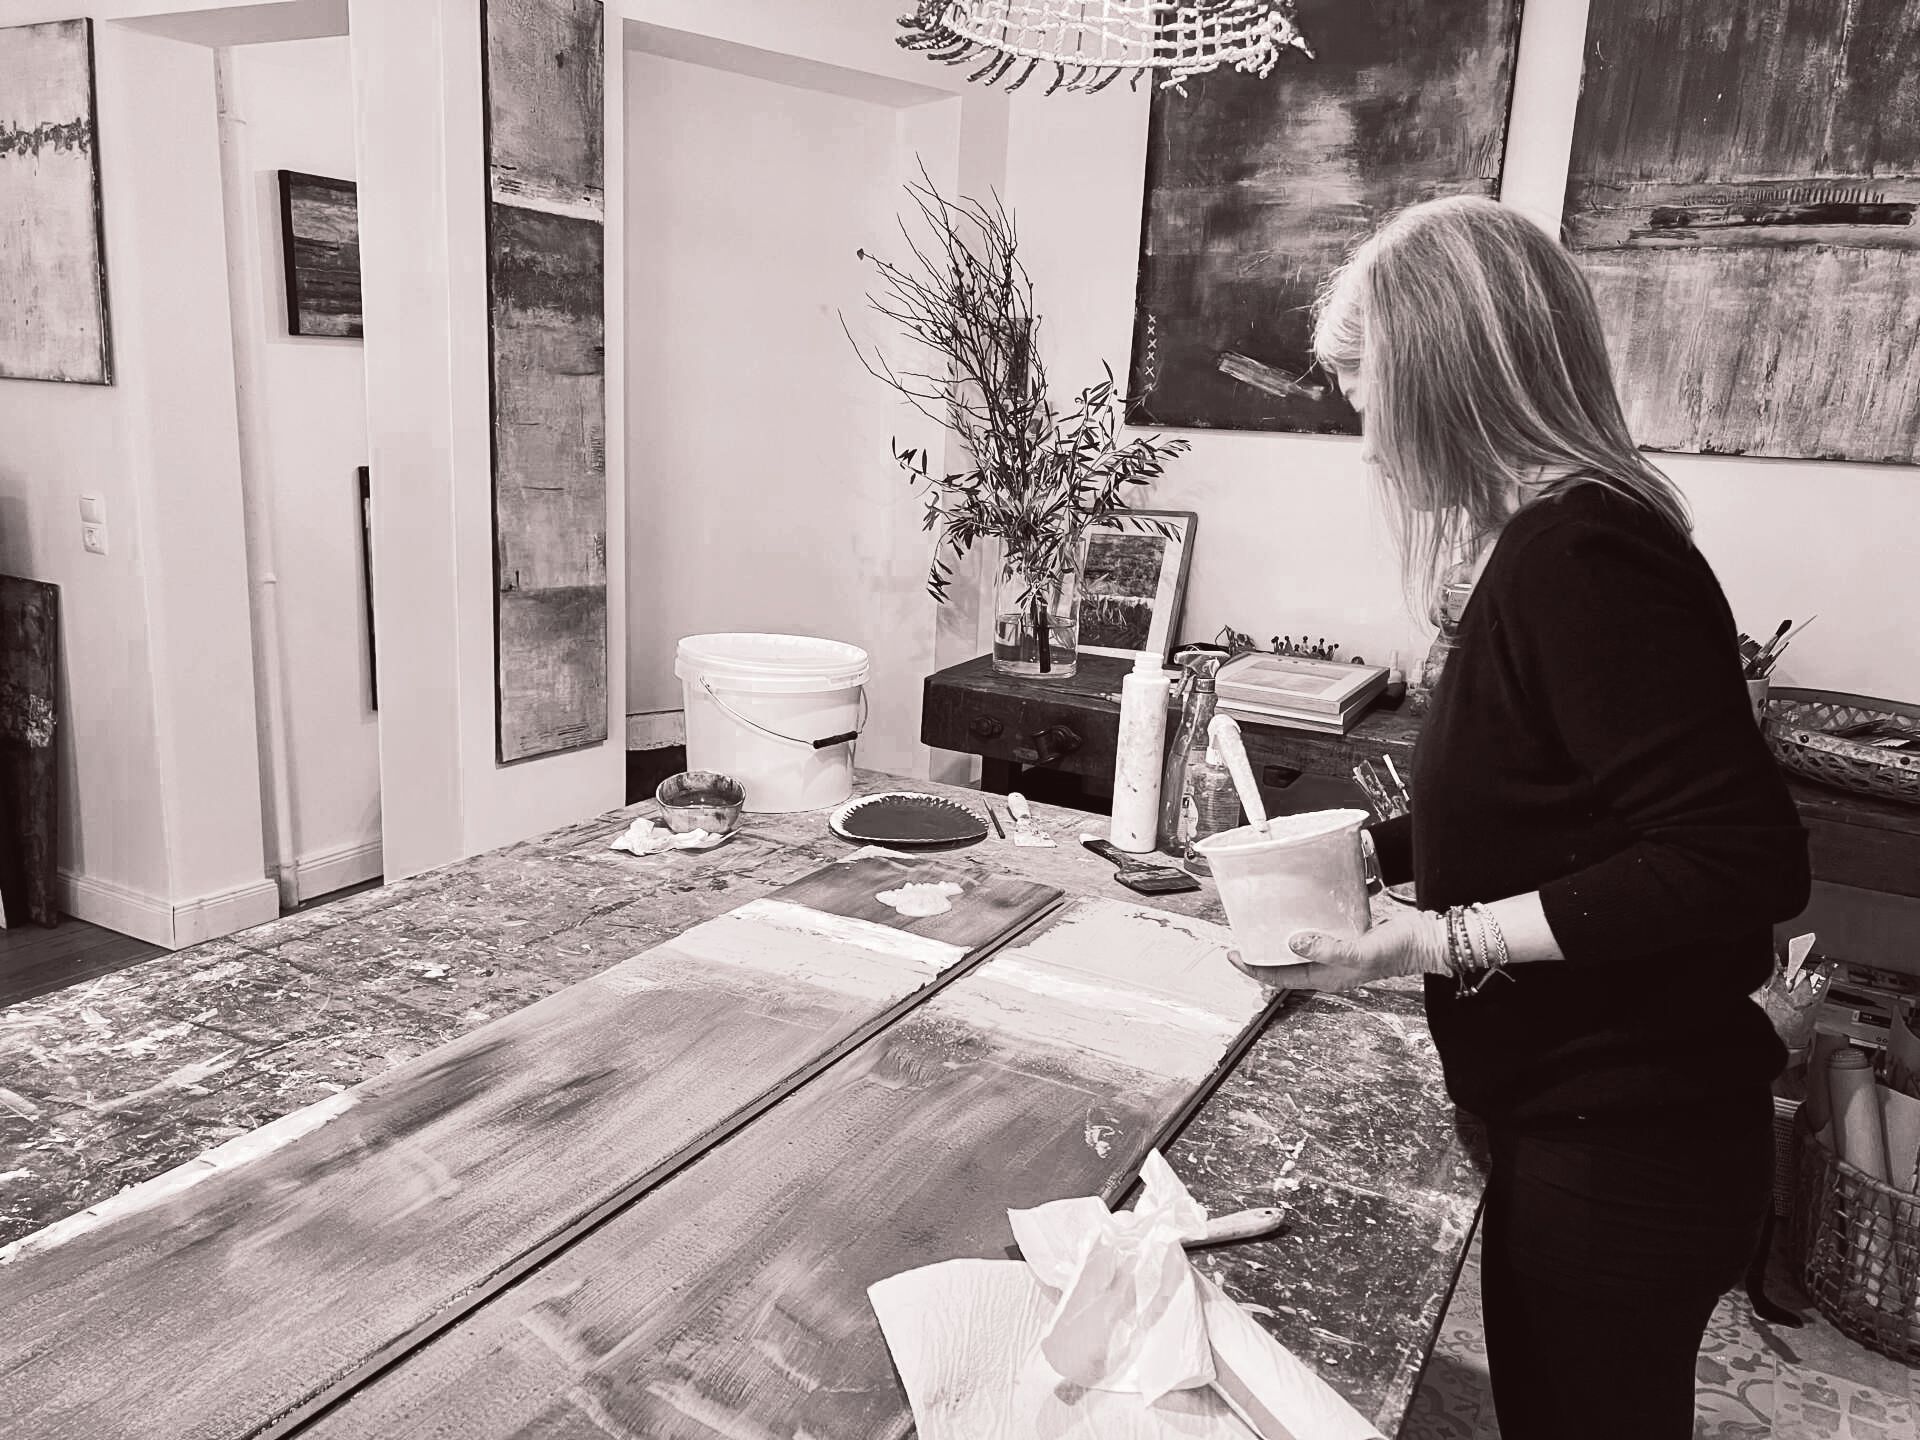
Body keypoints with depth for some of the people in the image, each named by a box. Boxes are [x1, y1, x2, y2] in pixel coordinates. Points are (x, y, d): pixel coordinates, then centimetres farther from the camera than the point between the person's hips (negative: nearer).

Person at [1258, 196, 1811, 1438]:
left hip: (1623, 1143, -9)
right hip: (1591, 1117, 9)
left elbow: (1741, 861, -27)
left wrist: (1449, 943, -25)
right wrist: (1375, 850, 12)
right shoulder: (1563, 541, 9)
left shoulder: (1578, 554, -23)